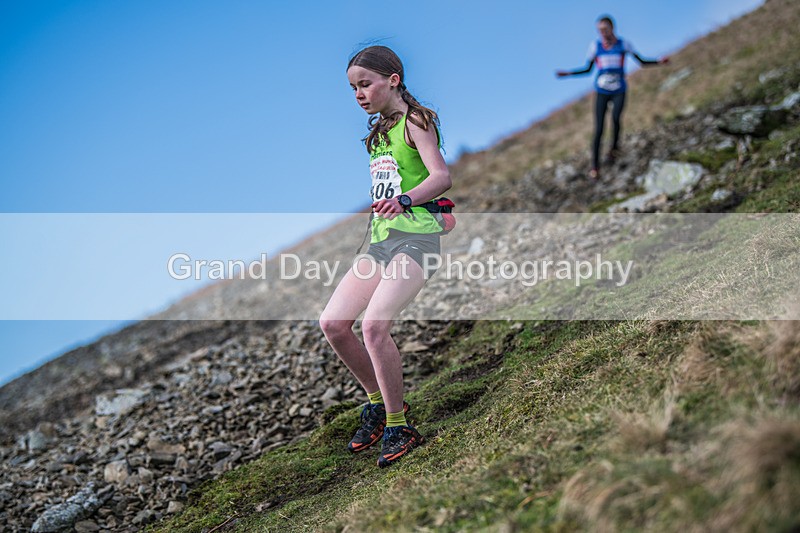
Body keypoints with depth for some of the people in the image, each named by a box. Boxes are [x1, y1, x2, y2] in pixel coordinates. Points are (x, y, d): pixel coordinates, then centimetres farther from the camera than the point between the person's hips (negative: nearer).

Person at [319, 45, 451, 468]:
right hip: (380, 240, 8)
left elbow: (442, 176, -21)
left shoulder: (415, 122, -5)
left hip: (416, 237, -8)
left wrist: (404, 200, -36)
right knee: (332, 323, -4)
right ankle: (378, 402, 16)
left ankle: (399, 427, -11)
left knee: (374, 324, -25)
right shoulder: (379, 130, 20)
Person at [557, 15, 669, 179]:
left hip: (619, 91, -1)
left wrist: (658, 61, -9)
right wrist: (568, 73, 4)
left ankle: (615, 145, -2)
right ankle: (595, 167, 0)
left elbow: (642, 62, 6)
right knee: (598, 130, -8)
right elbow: (587, 69, 12)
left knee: (616, 117, -30)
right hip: (601, 92, 1)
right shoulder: (595, 46, 2)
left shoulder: (624, 44, 0)